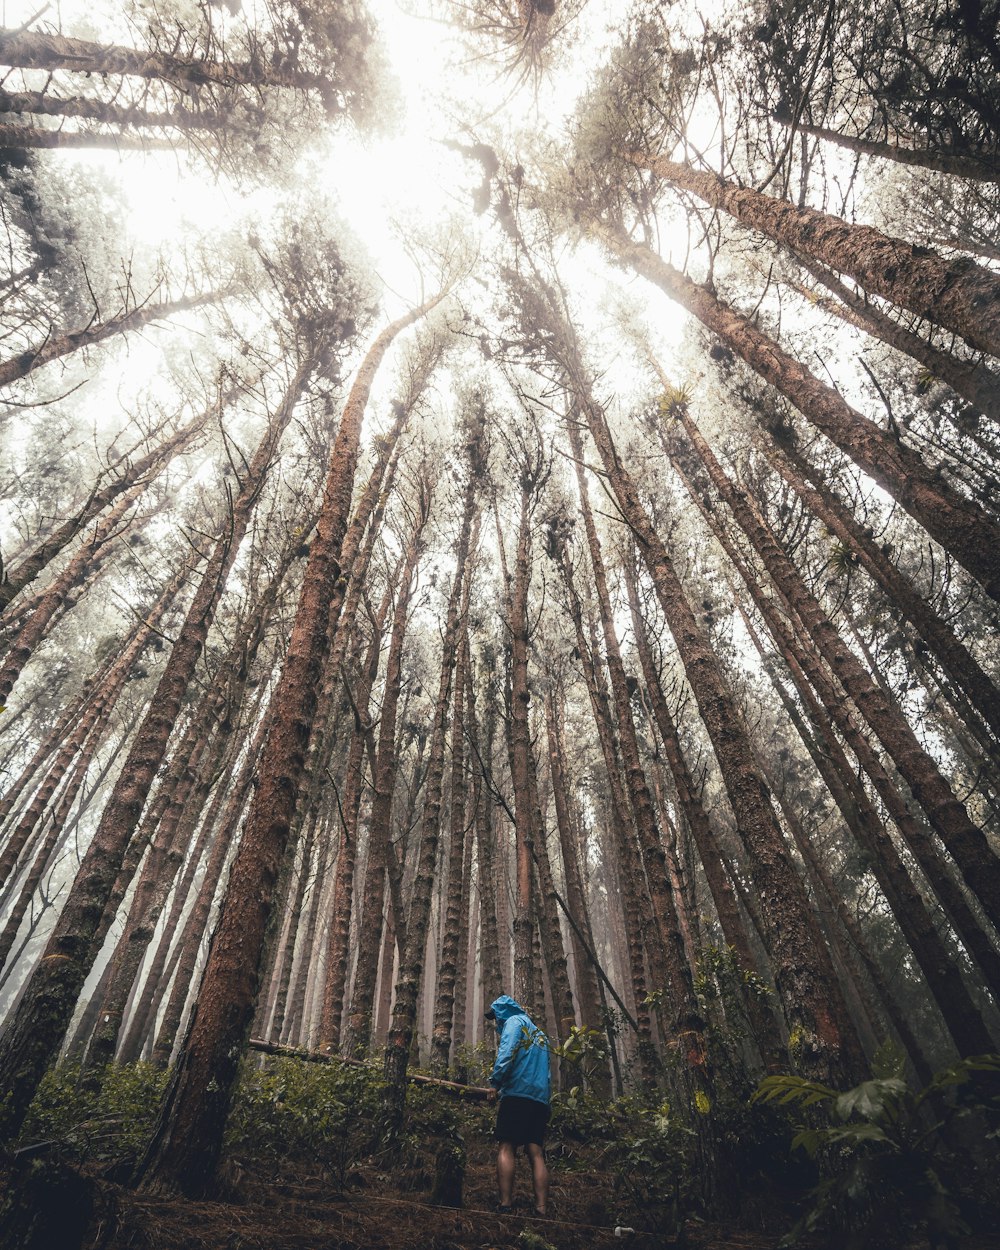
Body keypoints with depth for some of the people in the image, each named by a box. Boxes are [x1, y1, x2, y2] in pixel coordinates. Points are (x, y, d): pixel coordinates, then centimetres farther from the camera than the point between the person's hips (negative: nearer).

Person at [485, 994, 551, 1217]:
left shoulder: (514, 1021, 3)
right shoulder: (538, 1031, 28)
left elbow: (506, 1053, -14)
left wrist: (496, 1083, -7)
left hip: (518, 1093, -7)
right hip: (541, 1098, 7)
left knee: (506, 1148, -6)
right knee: (536, 1153, 3)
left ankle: (505, 1205, -16)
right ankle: (541, 1210, -7)